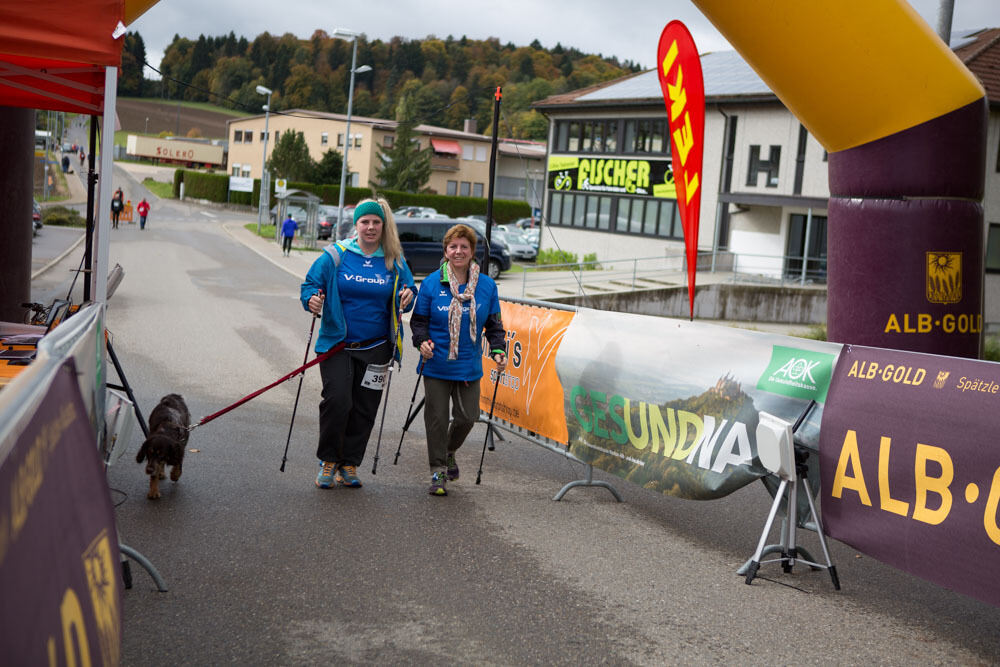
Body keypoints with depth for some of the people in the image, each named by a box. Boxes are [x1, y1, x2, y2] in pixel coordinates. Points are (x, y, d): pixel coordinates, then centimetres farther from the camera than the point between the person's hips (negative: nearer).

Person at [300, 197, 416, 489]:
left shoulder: (394, 262, 6)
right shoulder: (335, 255, 0)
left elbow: (407, 292, 14)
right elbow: (310, 284, 4)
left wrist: (407, 298, -10)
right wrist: (311, 300, -18)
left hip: (375, 348, 2)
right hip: (337, 344, -2)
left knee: (364, 409, 4)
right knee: (337, 400, -13)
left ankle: (349, 464, 19)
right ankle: (328, 460, 6)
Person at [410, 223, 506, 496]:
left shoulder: (487, 286, 3)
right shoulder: (432, 283, -3)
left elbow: (493, 324, 11)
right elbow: (418, 320, 4)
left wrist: (497, 350, -4)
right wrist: (422, 341, -15)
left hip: (469, 366, 2)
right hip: (437, 364, -2)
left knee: (467, 417, 5)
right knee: (437, 417, -1)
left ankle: (449, 451, 36)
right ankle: (438, 472, 12)